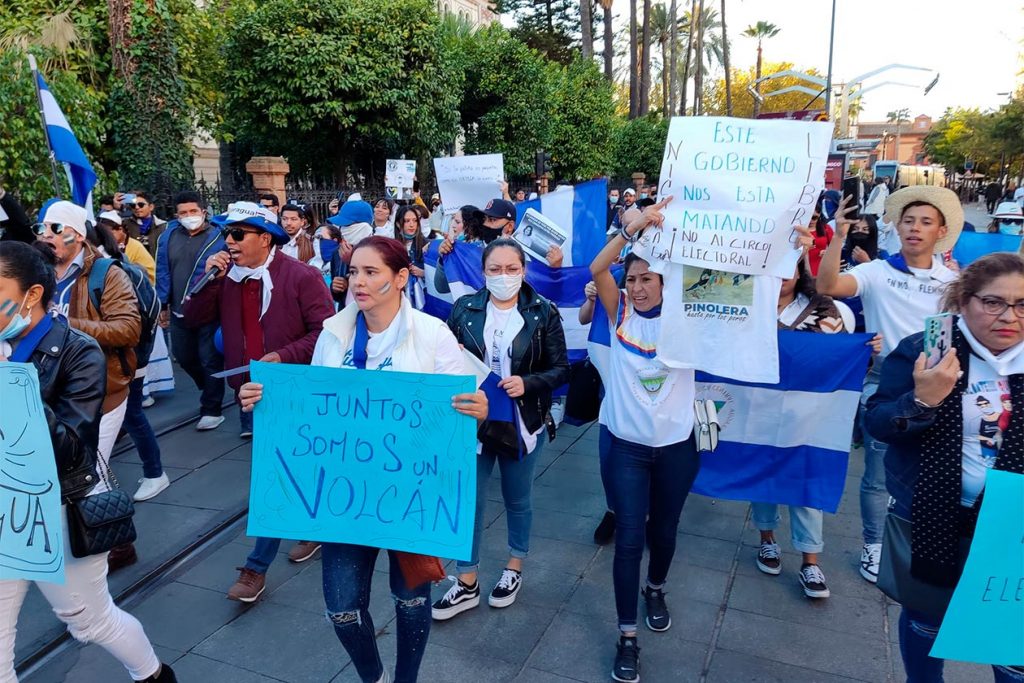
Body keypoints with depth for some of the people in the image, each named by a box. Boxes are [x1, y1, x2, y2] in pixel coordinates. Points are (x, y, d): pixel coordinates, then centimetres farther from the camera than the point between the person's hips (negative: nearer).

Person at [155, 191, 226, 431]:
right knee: (183, 357, 20)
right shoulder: (169, 236, 6)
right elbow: (163, 271, 10)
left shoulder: (217, 237, -8)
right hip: (179, 311, 6)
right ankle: (210, 391, 43)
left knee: (210, 360, 2)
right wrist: (163, 305, 9)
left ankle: (211, 410, 14)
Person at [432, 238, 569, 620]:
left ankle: (514, 568, 41)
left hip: (521, 424, -1)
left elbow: (561, 370, -6)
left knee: (517, 501, 17)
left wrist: (527, 383, -24)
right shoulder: (464, 308, -2)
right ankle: (467, 584, 26)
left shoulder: (544, 313, -8)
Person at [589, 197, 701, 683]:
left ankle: (656, 589, 50)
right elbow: (597, 270, -18)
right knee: (629, 539, 0)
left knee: (664, 529, 20)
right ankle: (627, 636, 16)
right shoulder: (620, 313, -4)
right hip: (627, 444, -1)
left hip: (677, 444, 1)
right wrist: (633, 227, -29)